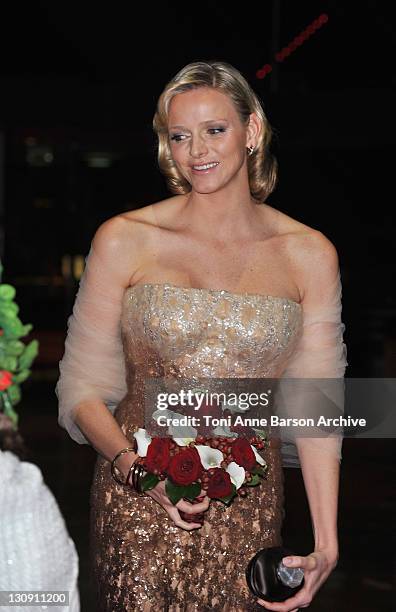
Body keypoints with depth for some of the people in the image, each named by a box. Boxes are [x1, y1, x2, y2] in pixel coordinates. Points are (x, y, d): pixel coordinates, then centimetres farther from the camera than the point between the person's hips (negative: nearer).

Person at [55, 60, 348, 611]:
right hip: (138, 509, -1)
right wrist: (136, 466, -17)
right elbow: (82, 390, 0)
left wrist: (327, 544, -3)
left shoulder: (309, 255, 1)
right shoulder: (123, 240, -2)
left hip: (247, 512, 1)